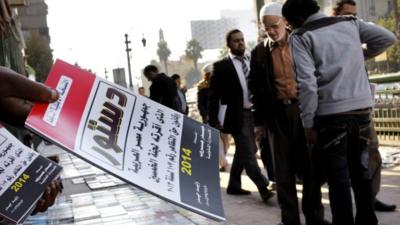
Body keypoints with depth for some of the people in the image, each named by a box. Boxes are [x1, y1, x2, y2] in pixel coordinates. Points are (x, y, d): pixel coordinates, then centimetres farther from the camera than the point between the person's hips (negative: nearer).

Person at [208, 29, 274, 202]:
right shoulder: (221, 66, -4)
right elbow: (214, 95, -5)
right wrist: (214, 121, -11)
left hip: (252, 113, 6)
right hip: (236, 115, -6)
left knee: (243, 151, 14)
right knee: (248, 152, -8)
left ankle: (234, 185, 27)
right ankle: (263, 188, -6)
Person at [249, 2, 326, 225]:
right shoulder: (260, 51, 3)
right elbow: (256, 88, 7)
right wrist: (259, 120, 6)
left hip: (304, 108, 0)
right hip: (277, 112, 0)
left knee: (310, 164, 6)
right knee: (284, 167, 4)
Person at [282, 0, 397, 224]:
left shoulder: (301, 36, -3)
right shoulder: (351, 23, 13)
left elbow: (307, 83, -12)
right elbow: (388, 38, 11)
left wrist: (308, 123, -7)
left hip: (331, 112, -5)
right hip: (362, 107, 5)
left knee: (338, 176, 4)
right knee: (361, 170, 16)